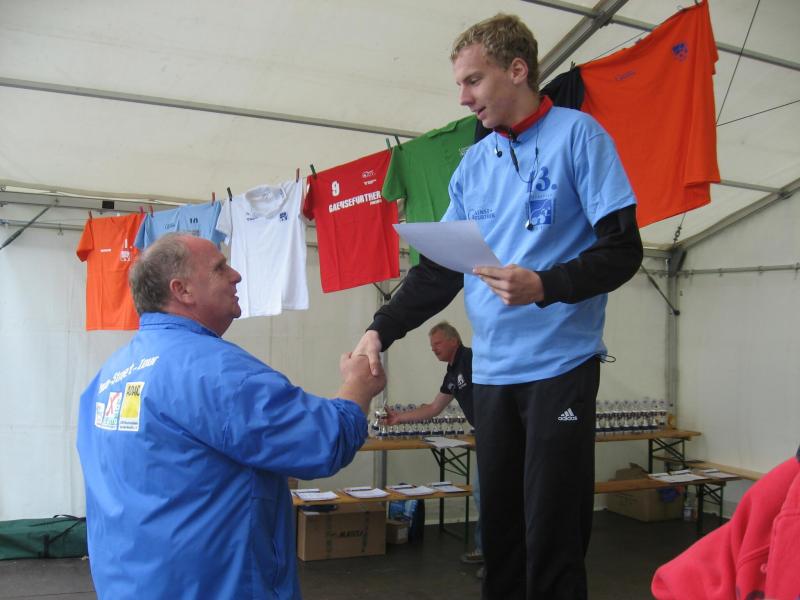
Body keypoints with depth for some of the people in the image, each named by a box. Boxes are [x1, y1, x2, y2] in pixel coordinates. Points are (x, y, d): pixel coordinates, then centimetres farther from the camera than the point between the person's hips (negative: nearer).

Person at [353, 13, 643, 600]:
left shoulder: (577, 135, -3)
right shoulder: (474, 162, 13)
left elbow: (623, 249, -9)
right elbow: (440, 268, 12)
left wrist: (544, 286, -25)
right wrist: (382, 329, -1)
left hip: (560, 366, -5)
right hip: (492, 371, 6)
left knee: (551, 536, -1)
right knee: (499, 527, 13)